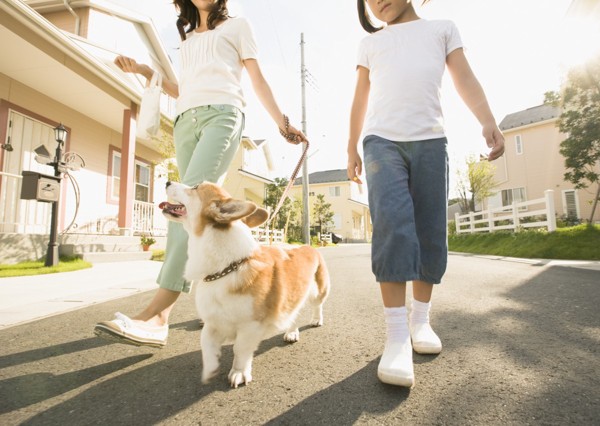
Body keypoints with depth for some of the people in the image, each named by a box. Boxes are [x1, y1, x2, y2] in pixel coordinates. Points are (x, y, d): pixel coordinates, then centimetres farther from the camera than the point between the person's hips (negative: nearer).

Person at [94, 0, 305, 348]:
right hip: (186, 121, 7)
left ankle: (157, 317, -33)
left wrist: (282, 121, 4)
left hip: (222, 113, -6)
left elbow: (257, 78, 13)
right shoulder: (187, 38, 33)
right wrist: (146, 71, 21)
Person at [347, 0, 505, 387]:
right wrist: (352, 148, 13)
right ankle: (397, 335, -20)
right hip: (381, 139, 0)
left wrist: (488, 120, -7)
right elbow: (360, 99, 21)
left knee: (431, 231, -5)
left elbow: (464, 78, 10)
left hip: (430, 139, 1)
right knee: (392, 225, -20)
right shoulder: (370, 43, 25)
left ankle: (421, 319, 10)